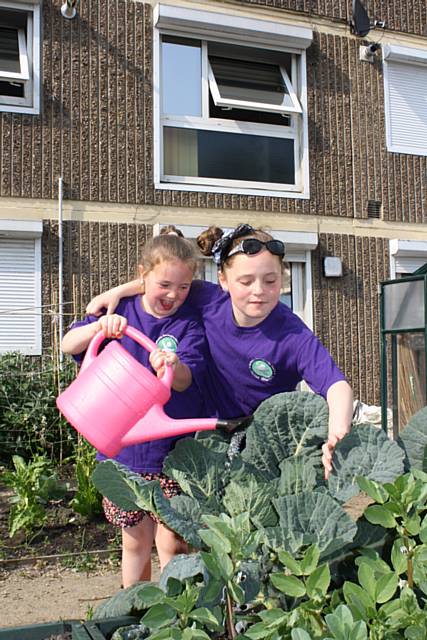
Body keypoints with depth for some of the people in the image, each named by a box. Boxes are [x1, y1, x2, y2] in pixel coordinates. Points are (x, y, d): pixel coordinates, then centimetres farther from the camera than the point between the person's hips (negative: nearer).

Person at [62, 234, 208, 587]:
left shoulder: (189, 325, -5)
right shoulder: (121, 310, 1)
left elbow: (186, 379, -19)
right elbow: (68, 345, -2)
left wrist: (171, 367, -42)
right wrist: (99, 326, -22)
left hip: (173, 451, -1)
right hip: (122, 448, 2)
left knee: (171, 542, 1)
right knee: (136, 540, 13)